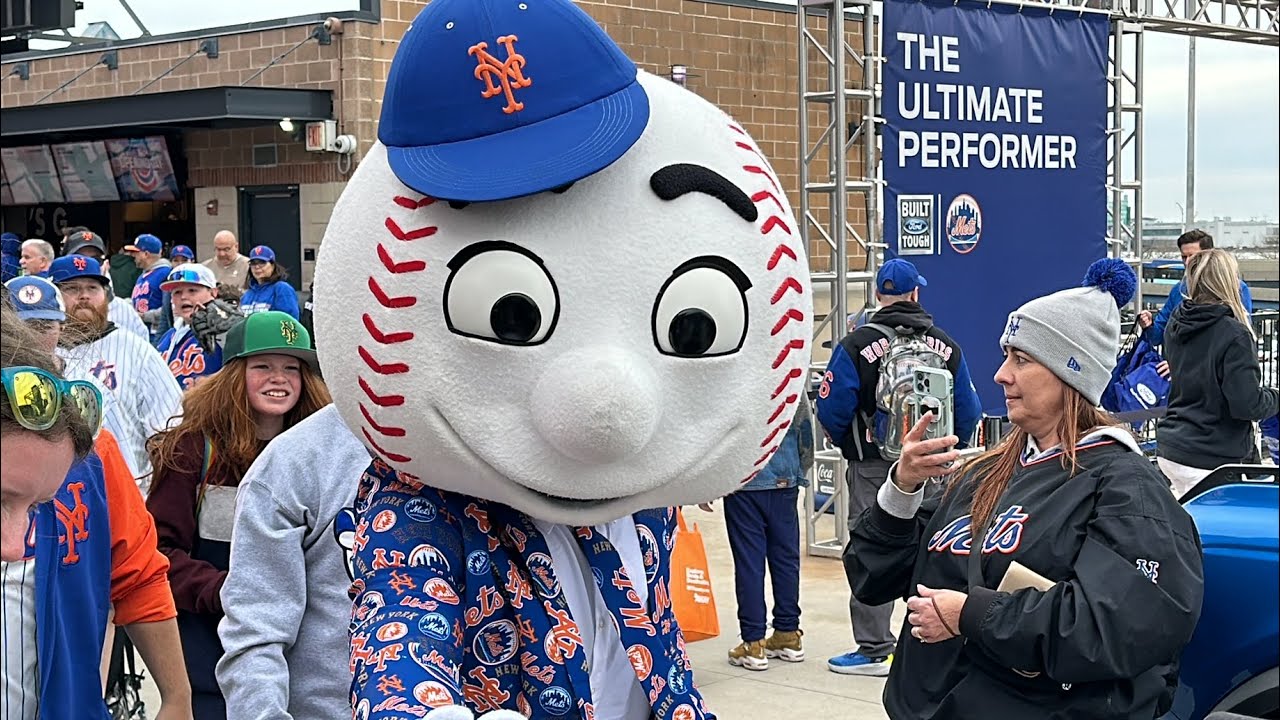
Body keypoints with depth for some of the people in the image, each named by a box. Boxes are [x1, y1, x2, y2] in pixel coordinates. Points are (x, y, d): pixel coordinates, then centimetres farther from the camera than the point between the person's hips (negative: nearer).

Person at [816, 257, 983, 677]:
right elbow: (969, 411, 5)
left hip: (874, 468, -4)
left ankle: (875, 648, 2)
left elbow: (832, 410, -12)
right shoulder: (946, 346, 2)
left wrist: (849, 445, 7)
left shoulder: (857, 344, -11)